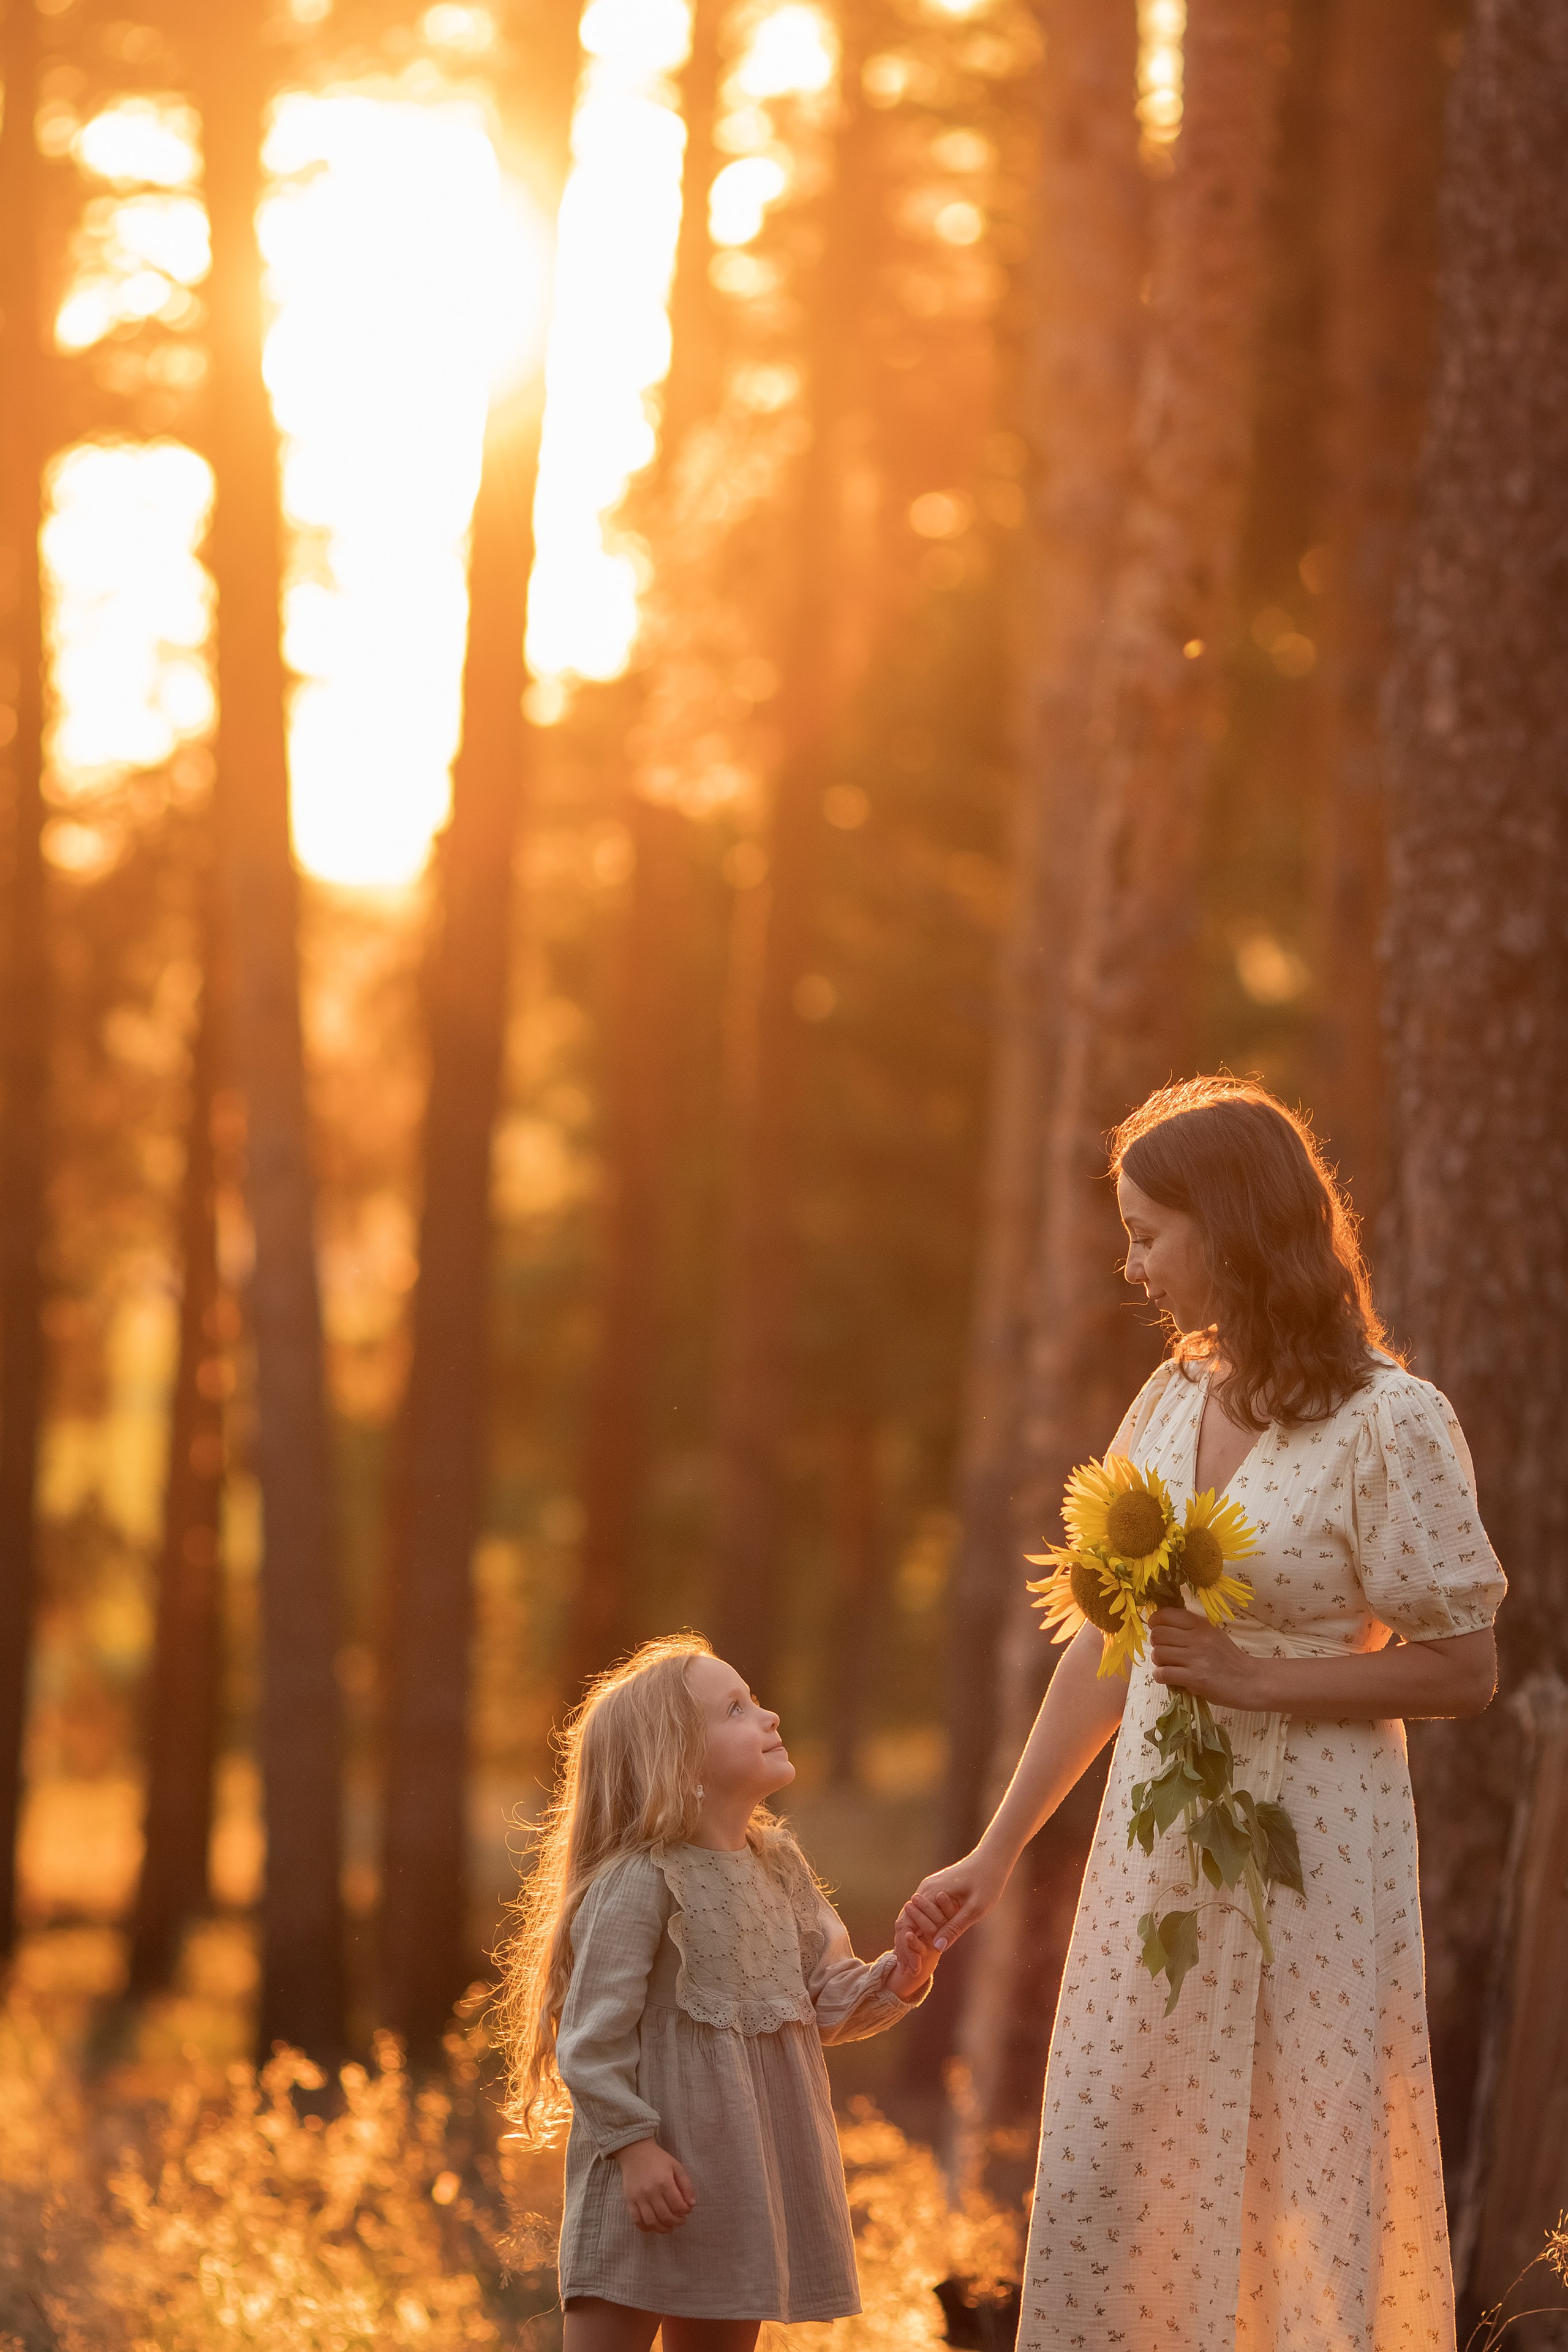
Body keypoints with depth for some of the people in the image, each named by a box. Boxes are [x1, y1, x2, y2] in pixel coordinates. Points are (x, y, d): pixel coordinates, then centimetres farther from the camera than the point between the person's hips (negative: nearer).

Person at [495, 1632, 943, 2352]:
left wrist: (891, 1982, -5)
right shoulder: (639, 1882, -16)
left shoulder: (781, 1870, 9)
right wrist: (632, 2144, -20)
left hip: (749, 2169, 8)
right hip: (660, 2169, -8)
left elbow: (825, 2001, 14)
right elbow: (592, 2035, -17)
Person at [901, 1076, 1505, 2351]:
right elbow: (1105, 1650, 12)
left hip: (1309, 1844, -6)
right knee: (1105, 2177, 7)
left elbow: (1464, 1668, -10)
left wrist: (1254, 1676, -18)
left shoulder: (1389, 1422, -12)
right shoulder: (1174, 1400, 6)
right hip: (1158, 1838, 6)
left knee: (1305, 2190, 1)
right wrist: (996, 1853, 14)